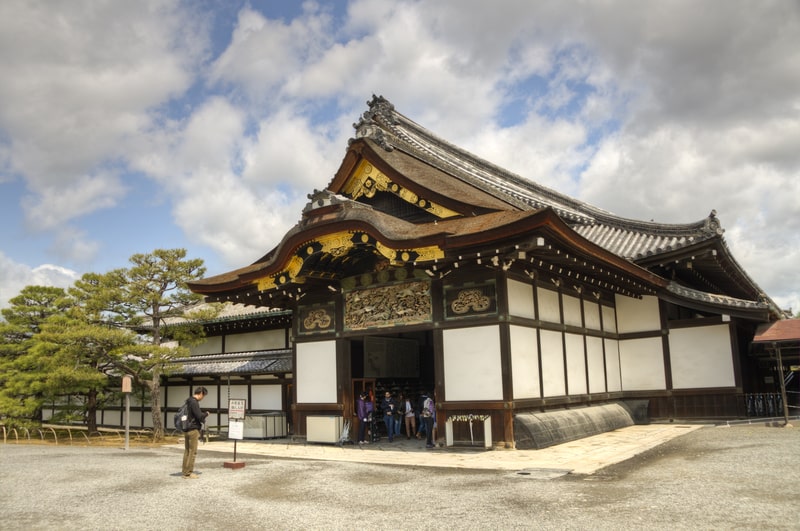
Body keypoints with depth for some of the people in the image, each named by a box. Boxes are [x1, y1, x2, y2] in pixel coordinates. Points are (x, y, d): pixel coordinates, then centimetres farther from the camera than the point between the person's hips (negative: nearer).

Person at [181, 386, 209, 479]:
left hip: (186, 429, 10)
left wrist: (203, 414, 15)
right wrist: (206, 414, -1)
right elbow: (199, 416, -19)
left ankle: (185, 471, 18)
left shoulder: (188, 401, 13)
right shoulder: (194, 402, -17)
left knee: (187, 451, 13)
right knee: (192, 452, -3)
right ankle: (188, 473, -1)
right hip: (193, 430, -10)